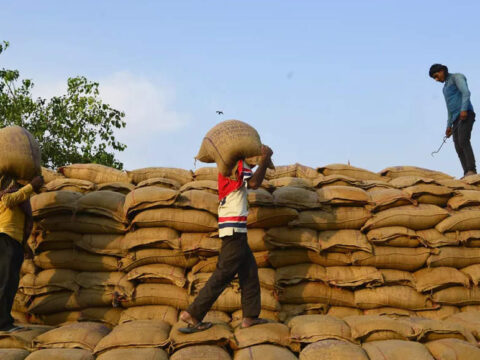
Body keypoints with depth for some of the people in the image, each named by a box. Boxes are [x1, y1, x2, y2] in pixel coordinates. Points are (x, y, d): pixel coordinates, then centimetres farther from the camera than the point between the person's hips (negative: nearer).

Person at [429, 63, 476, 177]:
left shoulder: (457, 77, 2)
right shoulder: (446, 87, 28)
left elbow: (466, 92, -16)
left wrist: (464, 109, -30)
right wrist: (449, 126, 20)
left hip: (466, 115, -9)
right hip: (457, 119, 9)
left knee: (463, 141, -26)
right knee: (459, 148, -3)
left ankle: (471, 171, -34)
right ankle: (468, 175, -8)